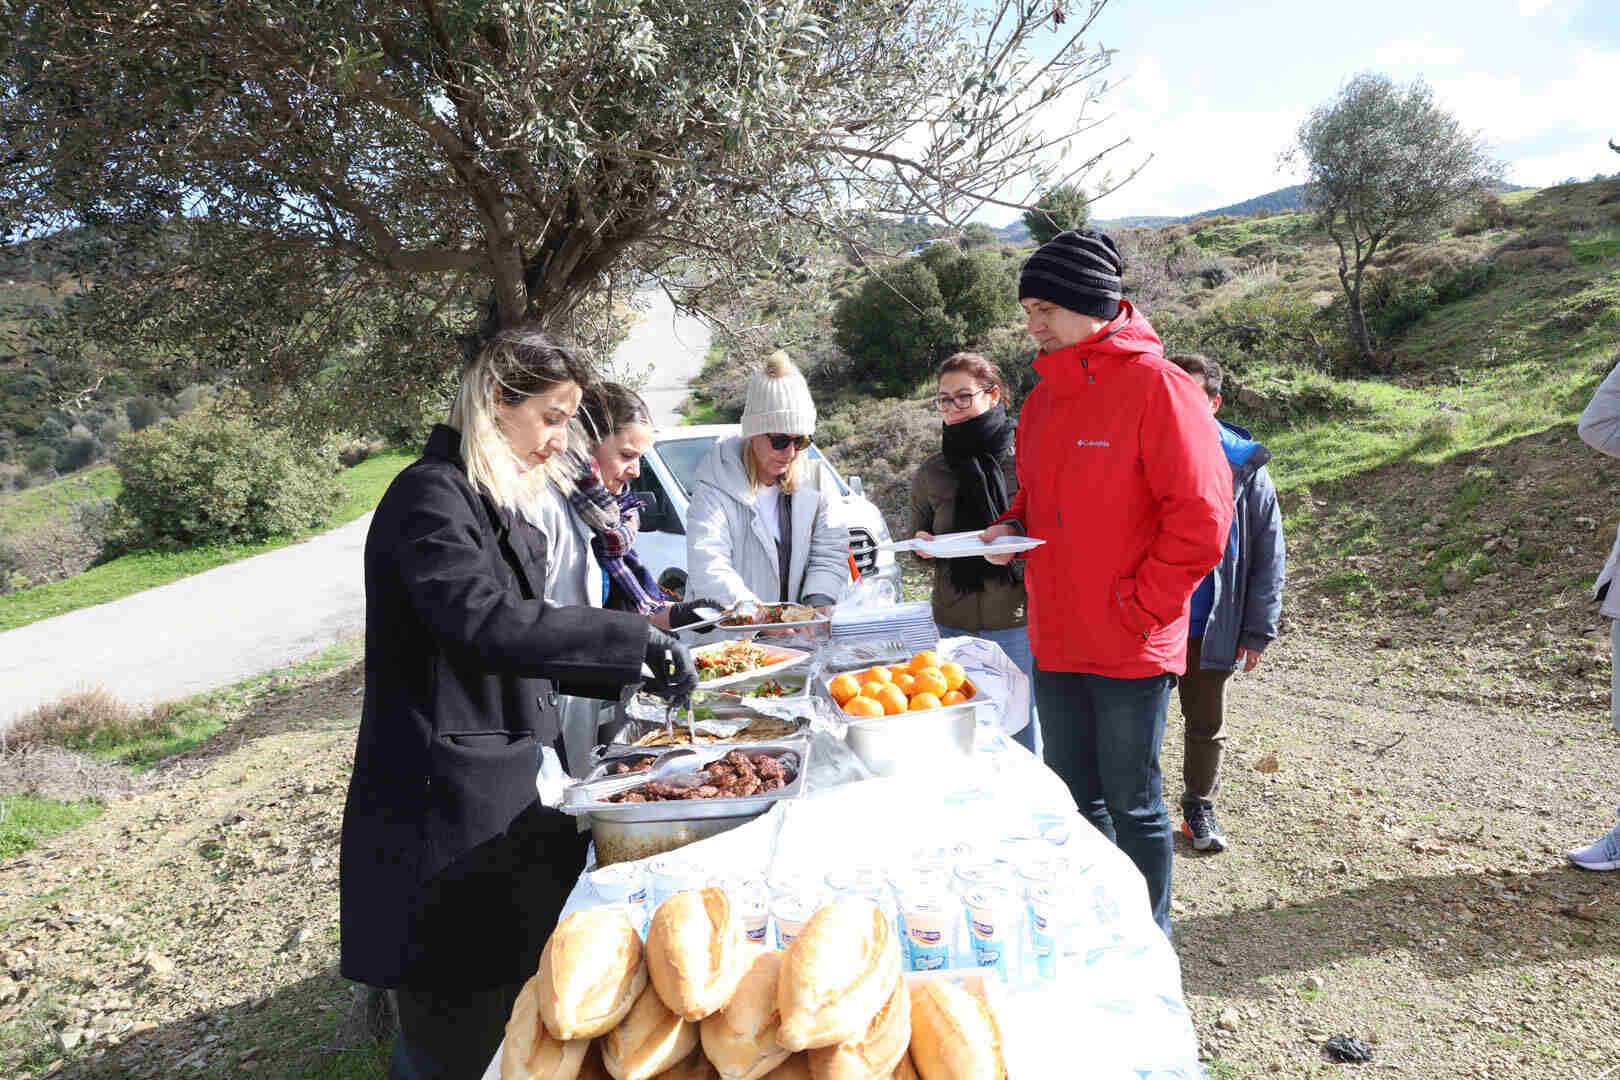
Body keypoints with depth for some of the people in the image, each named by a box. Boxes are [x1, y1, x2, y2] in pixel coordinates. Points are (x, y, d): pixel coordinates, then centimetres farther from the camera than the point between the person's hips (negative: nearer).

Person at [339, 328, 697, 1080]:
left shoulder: (493, 503, 14)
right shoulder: (430, 497, -16)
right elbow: (484, 623, -33)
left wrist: (624, 675, 9)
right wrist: (634, 638, -28)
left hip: (506, 792, 9)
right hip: (447, 813, -9)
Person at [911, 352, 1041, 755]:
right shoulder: (930, 473, 7)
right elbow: (919, 547, 18)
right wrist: (922, 545, -5)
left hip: (1017, 619, -3)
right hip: (955, 622, 3)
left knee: (1021, 728, 5)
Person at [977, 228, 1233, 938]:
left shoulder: (1156, 386, -13)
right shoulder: (1042, 399, 11)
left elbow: (1201, 520, -17)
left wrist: (1137, 606, -15)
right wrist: (1012, 529, 3)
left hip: (1130, 649, -7)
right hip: (1055, 643, 7)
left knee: (1132, 805, 7)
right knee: (1074, 799, 18)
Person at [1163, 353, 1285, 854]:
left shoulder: (1244, 467, -6)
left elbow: (1268, 555, 0)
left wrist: (1257, 632, -3)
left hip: (1209, 629, 0)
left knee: (1206, 726, 16)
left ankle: (1199, 807, 37)